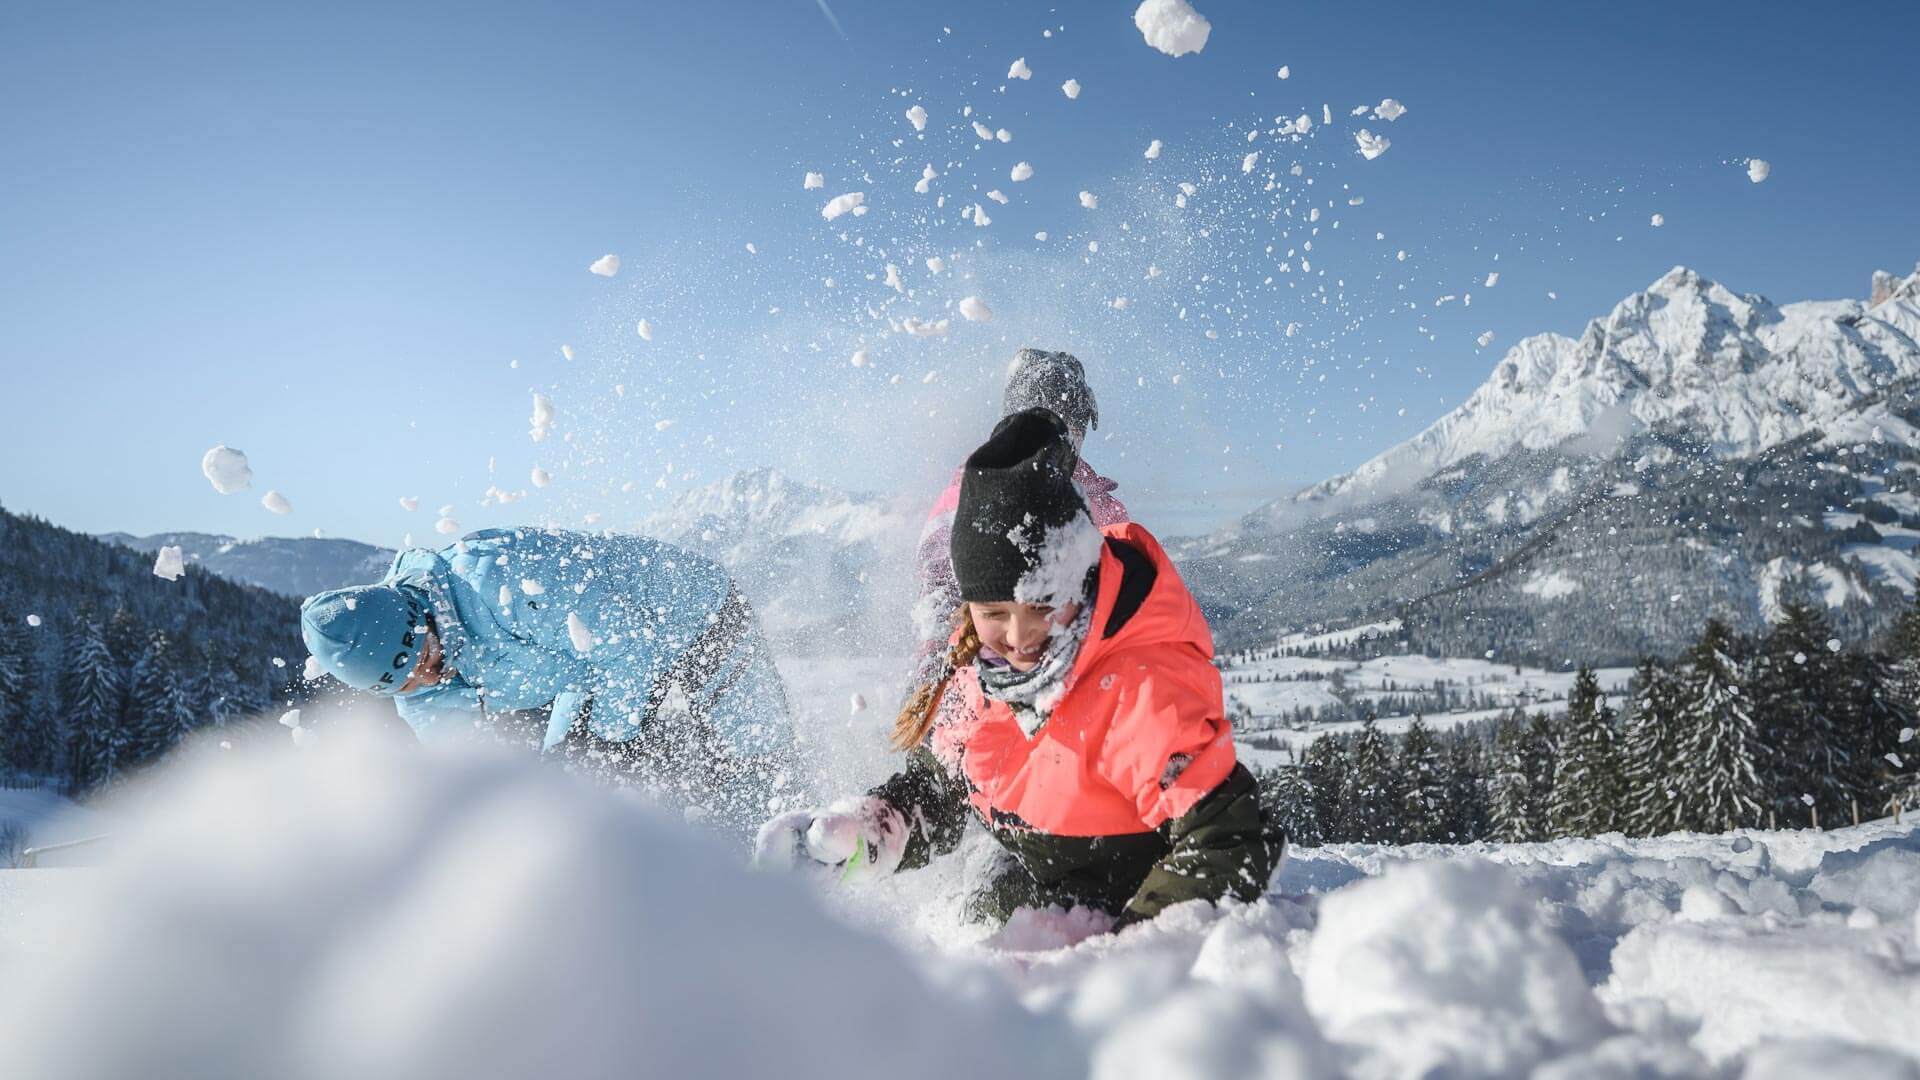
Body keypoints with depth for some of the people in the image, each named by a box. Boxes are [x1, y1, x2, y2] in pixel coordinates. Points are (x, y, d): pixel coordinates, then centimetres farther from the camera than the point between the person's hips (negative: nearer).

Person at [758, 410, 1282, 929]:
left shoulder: (1145, 685, -34)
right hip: (1034, 875, 7)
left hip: (1126, 903, -6)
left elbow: (1229, 839, -33)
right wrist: (856, 836, -12)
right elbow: (938, 782, 5)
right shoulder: (979, 661, -10)